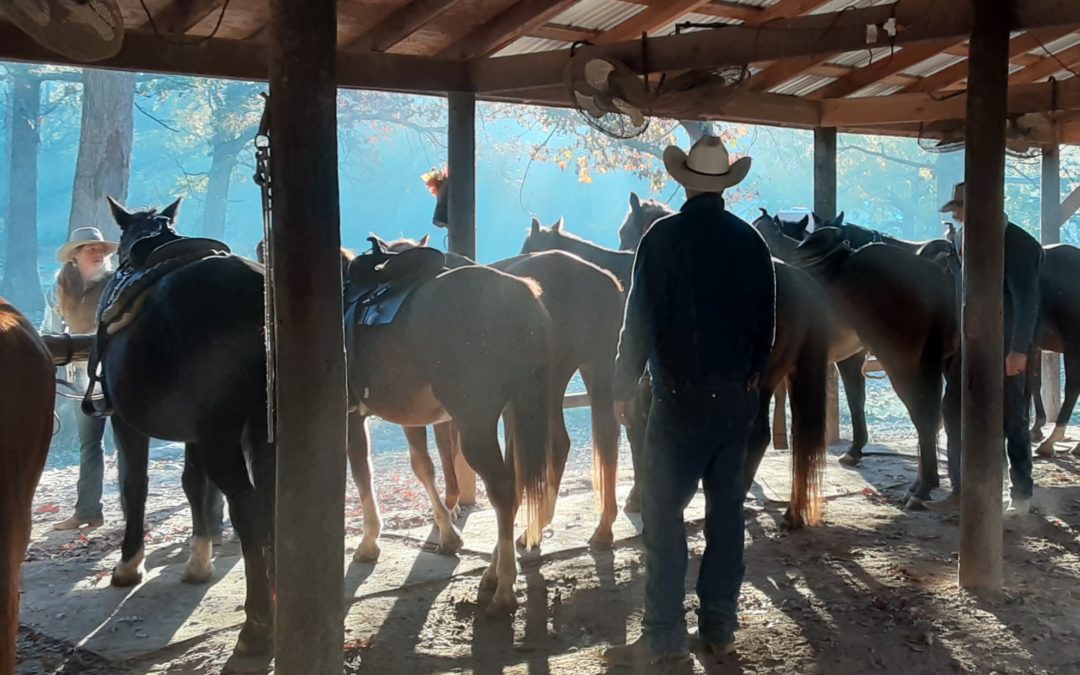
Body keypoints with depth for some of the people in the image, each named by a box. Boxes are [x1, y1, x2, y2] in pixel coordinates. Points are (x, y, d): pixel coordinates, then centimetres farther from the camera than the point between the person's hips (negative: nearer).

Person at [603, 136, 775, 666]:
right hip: (739, 394, 5)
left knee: (662, 510, 1)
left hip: (681, 395, -5)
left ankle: (665, 635, 1)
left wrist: (624, 386, -2)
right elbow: (766, 321, 9)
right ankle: (720, 626, 18)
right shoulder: (751, 240, 4)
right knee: (726, 507, 11)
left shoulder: (664, 237, -9)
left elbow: (640, 320, -11)